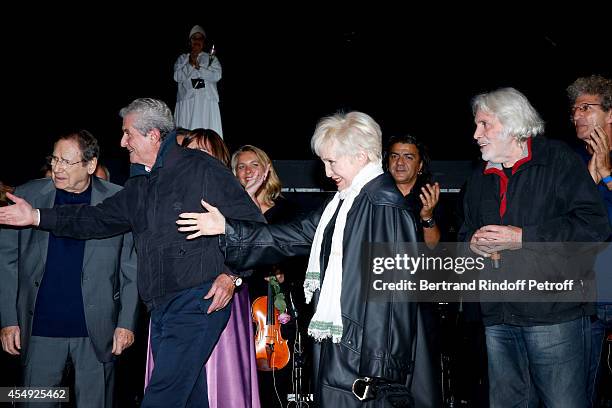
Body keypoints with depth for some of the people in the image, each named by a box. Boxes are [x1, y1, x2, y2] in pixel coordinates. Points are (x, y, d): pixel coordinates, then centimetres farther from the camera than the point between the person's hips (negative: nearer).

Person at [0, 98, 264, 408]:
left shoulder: (200, 168, -5)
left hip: (198, 301, -8)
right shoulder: (139, 187, 20)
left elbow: (251, 221, -6)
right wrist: (37, 217, 15)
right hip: (161, 309, 8)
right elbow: (99, 218, 21)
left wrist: (233, 274, -12)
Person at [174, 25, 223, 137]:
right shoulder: (182, 58, 16)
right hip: (186, 102, 1)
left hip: (207, 102, 0)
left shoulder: (211, 58, 14)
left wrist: (198, 66, -5)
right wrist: (190, 64, -8)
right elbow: (177, 77, 2)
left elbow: (216, 76, -2)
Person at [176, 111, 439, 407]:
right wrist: (227, 228, 9)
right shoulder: (345, 201, 13)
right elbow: (296, 235, 14)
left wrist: (378, 362, -22)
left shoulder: (383, 204, -15)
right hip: (336, 336, 9)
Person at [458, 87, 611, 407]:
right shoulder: (479, 180, 18)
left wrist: (523, 237, -15)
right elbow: (465, 233, 27)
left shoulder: (557, 159, -3)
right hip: (498, 319, 6)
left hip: (554, 316, -6)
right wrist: (473, 242, 2)